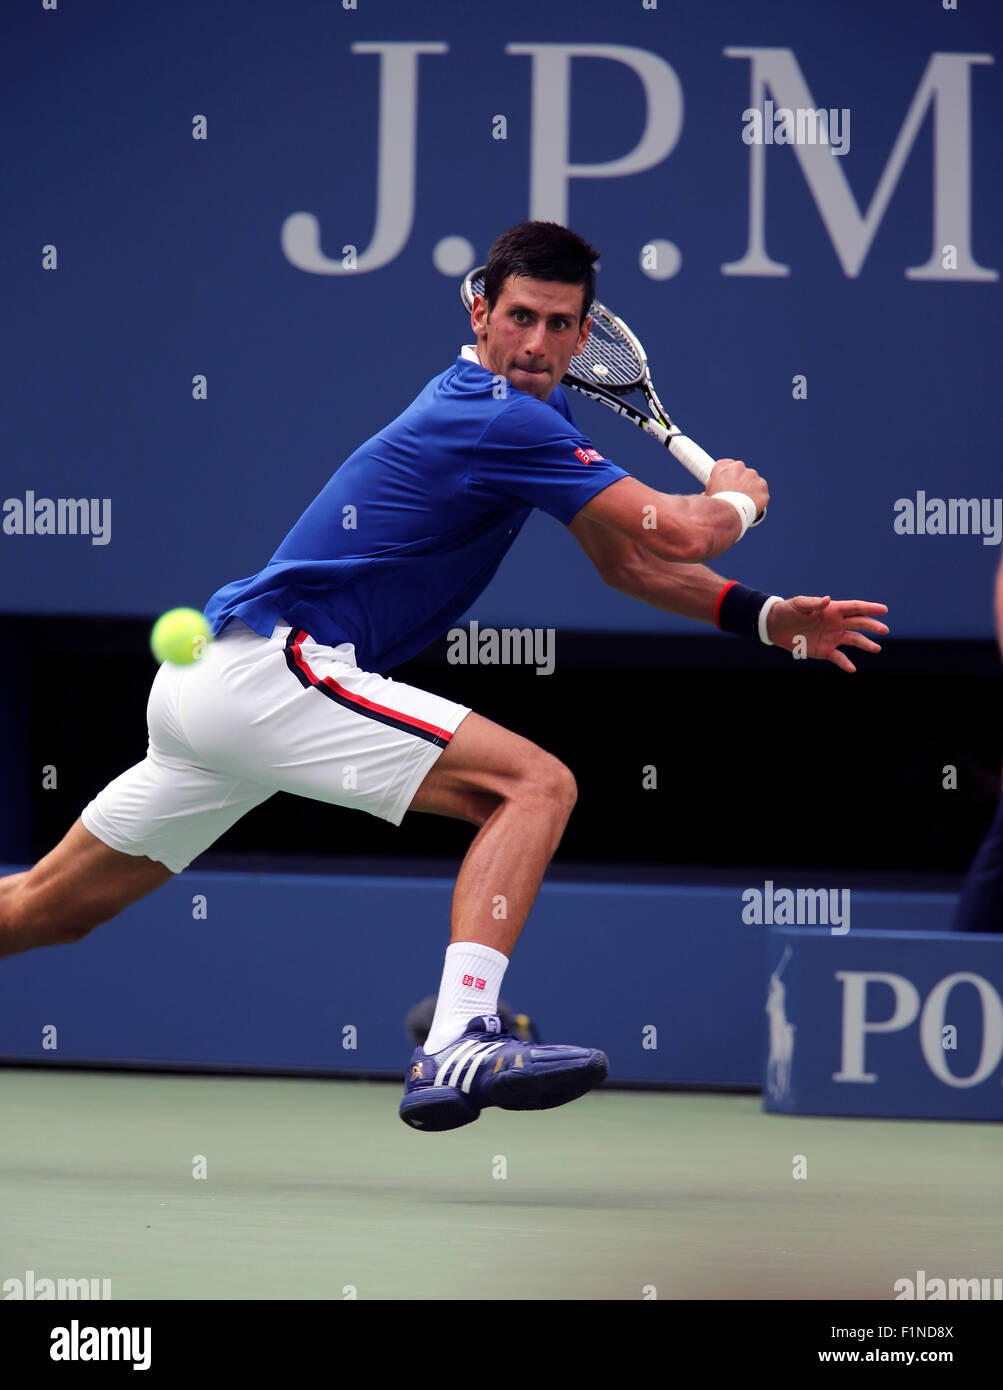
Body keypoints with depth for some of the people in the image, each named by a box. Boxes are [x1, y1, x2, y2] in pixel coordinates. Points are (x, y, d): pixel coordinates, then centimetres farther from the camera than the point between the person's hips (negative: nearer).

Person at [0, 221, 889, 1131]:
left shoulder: (519, 403, 16)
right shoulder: (507, 419, -15)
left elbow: (629, 561, 20)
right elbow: (679, 534, -17)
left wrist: (765, 617, 9)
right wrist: (737, 499, 6)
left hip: (209, 679, 10)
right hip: (269, 671, -10)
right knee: (534, 784, -18)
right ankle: (457, 1047, -30)